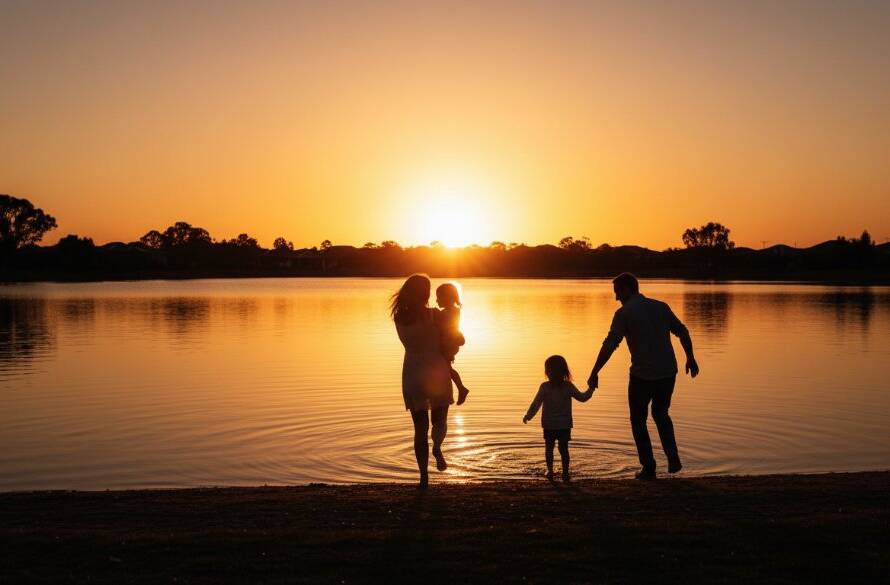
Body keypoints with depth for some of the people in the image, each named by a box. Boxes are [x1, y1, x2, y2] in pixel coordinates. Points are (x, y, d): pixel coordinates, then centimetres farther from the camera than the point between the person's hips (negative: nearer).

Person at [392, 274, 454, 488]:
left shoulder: (399, 318, 0)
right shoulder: (434, 315, -9)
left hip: (412, 374, 2)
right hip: (437, 372, -2)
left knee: (420, 427, 9)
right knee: (439, 420, 17)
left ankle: (424, 476, 4)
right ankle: (437, 448, -13)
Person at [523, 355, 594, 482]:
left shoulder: (545, 387, -11)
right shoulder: (569, 387, -6)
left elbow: (536, 403, -8)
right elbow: (583, 398, 5)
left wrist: (528, 416, 4)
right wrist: (591, 389, 22)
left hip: (549, 425, -1)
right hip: (565, 425, 1)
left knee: (549, 448, 13)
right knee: (563, 448, 8)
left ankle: (550, 470, 11)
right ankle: (565, 472, 7)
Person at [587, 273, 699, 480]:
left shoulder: (624, 313, -7)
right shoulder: (661, 306, 9)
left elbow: (609, 345, -14)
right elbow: (683, 332, 14)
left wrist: (594, 373, -11)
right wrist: (690, 358, 26)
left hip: (642, 375, -5)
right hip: (668, 372, 5)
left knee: (638, 420, 12)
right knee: (661, 413, 25)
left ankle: (648, 468, 10)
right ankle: (673, 458, 13)